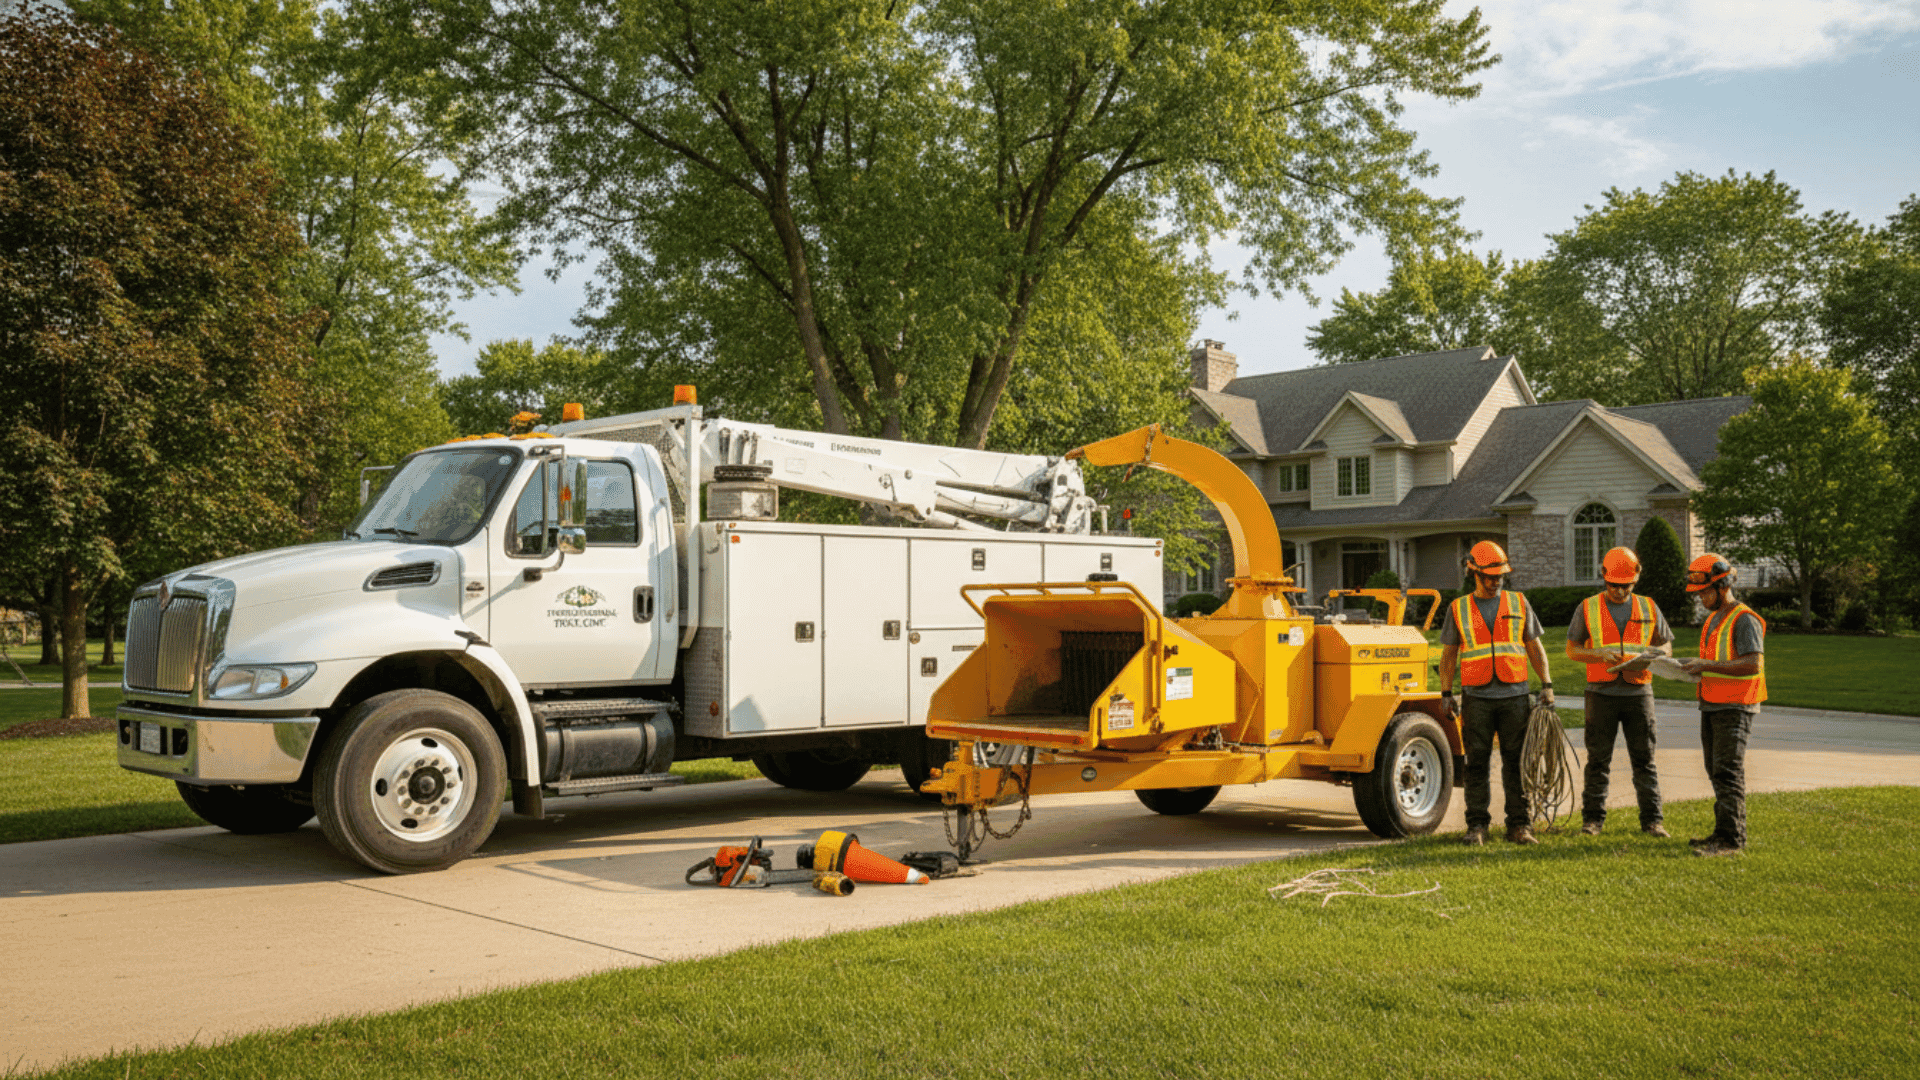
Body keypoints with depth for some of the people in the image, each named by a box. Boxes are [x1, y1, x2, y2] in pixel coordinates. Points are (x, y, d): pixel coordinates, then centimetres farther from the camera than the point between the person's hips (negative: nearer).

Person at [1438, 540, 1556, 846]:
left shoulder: (1518, 603, 8)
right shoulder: (1458, 608, 6)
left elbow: (1535, 647, 11)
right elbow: (1448, 655, 9)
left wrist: (1546, 684, 3)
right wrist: (1446, 694, 2)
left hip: (1514, 695, 1)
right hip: (1477, 697, -1)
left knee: (1516, 762, 2)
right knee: (1477, 763, 1)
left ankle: (1519, 825, 8)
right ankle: (1477, 826, 8)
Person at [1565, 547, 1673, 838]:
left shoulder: (1648, 608, 9)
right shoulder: (1588, 608, 4)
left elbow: (1665, 646, 15)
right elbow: (1572, 650, 4)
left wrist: (1650, 654, -9)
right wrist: (1600, 654, -14)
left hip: (1639, 692, 1)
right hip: (1601, 693, -1)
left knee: (1644, 759, 3)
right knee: (1598, 760, 3)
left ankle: (1651, 820, 8)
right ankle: (1593, 819, 10)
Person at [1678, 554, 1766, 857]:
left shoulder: (1744, 620, -12)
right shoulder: (1714, 618, 18)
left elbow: (1754, 664, -22)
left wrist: (1706, 665, -22)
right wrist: (1695, 666, 7)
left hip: (1735, 707, -9)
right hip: (1711, 706, 9)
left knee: (1728, 772, -11)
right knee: (1717, 773, 12)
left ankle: (1731, 838, -10)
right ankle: (1724, 831, 18)